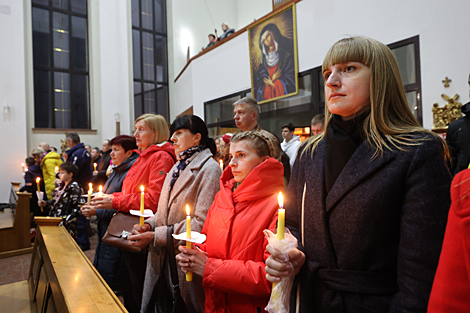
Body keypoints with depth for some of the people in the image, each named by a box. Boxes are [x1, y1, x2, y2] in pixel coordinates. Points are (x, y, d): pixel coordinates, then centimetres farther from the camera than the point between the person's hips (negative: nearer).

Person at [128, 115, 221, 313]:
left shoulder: (209, 169, -13)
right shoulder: (177, 168, 14)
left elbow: (202, 222, -20)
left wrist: (156, 236, -18)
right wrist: (150, 224, -2)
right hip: (162, 259, 7)